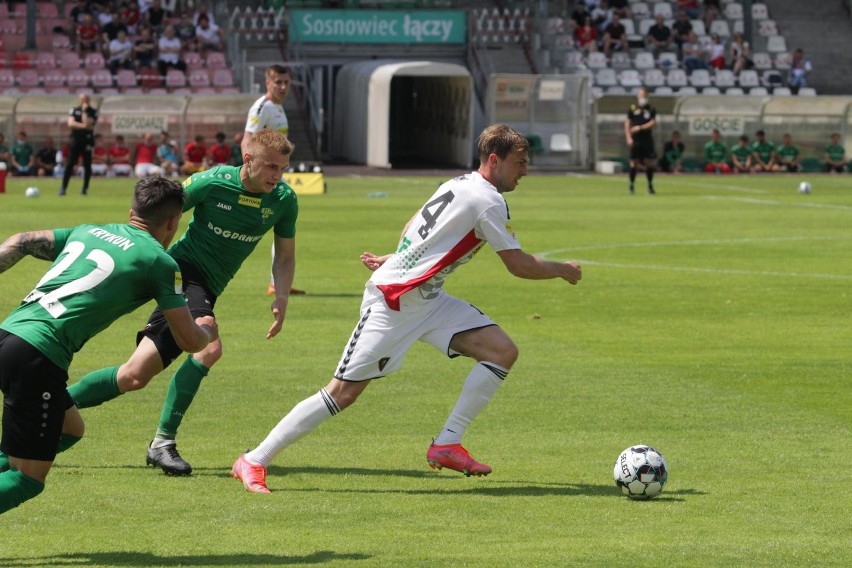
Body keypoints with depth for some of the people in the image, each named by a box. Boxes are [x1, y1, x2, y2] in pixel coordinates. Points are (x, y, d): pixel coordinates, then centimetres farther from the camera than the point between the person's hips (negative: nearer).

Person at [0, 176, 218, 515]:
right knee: (28, 480, -6)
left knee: (70, 429, 28)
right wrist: (207, 331, 32)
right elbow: (189, 341, 9)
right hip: (38, 353, -8)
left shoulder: (87, 232, 23)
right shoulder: (159, 261, 5)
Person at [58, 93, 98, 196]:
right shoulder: (74, 110, 7)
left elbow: (87, 123, -14)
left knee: (87, 165, 0)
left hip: (87, 140, -1)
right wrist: (83, 126, -17)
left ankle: (85, 188, 9)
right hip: (76, 140, 1)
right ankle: (63, 187, -3)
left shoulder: (93, 112, 0)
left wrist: (84, 111, -12)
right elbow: (70, 123, -8)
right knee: (69, 164, -4)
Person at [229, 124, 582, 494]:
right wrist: (562, 270, 5)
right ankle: (254, 461, -1)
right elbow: (519, 265, -10)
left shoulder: (460, 184, 14)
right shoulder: (488, 201, -14)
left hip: (427, 299, 10)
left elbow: (416, 227, 27)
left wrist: (394, 259, 38)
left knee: (502, 351, -5)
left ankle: (447, 444, -3)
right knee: (343, 393, -10)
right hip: (394, 300, -10)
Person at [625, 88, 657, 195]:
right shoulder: (632, 109, 4)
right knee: (634, 162, -2)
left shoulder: (651, 109, 6)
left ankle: (650, 186, 11)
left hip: (647, 139, 1)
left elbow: (653, 123, -3)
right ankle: (631, 185, 7)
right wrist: (629, 138, -7)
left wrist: (640, 127, -13)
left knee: (649, 162, 0)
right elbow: (627, 124, 3)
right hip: (636, 140, -1)